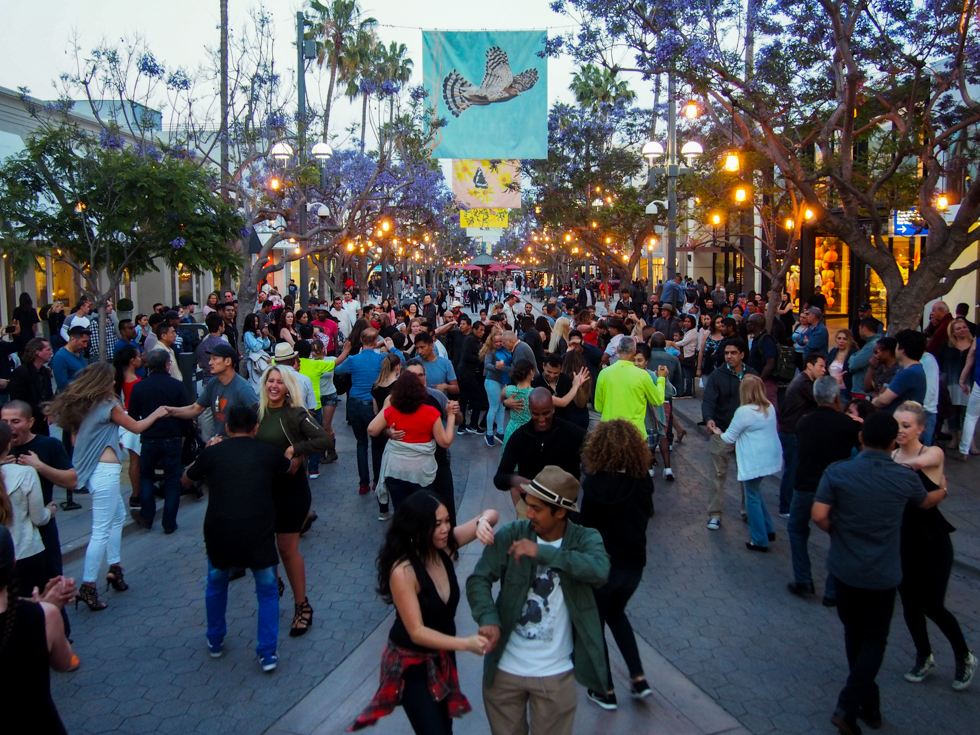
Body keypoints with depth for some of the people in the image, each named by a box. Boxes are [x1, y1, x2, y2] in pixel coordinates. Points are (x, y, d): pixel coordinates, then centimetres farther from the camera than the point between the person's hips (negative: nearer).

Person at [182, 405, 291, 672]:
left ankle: (215, 642, 42)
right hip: (258, 534, -1)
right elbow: (290, 467, 30)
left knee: (216, 584, 29)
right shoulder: (269, 452, 7)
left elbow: (185, 479, 24)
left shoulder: (212, 452, 5)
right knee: (267, 589, 20)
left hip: (218, 533, 1)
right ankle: (267, 654, 18)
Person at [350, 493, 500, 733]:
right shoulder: (403, 571, -31)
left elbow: (491, 514, -9)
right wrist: (466, 643, -37)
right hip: (412, 663, -6)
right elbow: (417, 632, -28)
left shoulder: (445, 546, -14)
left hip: (442, 655, 6)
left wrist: (483, 522, -33)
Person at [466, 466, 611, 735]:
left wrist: (542, 552, -30)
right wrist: (488, 619, -29)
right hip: (504, 669, 2)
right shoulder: (511, 535, -7)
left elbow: (600, 570, -29)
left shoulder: (586, 539, -9)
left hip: (556, 674, -1)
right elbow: (478, 579, -11)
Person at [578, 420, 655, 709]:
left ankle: (607, 691, 25)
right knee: (616, 613, 29)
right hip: (634, 563, 5)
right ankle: (639, 679, 24)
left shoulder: (595, 483, -20)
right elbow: (647, 514, 6)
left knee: (595, 623, 17)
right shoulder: (643, 481, -9)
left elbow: (586, 524, -14)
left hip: (602, 564, -4)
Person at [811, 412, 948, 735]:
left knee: (854, 634, 19)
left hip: (845, 570, 1)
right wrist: (942, 491, 39)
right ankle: (848, 707, 2)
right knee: (874, 641, 11)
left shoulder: (837, 472, -12)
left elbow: (818, 515, -17)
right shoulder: (905, 478, -7)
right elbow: (926, 502, 16)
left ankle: (869, 705, 30)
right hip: (883, 575, -1)